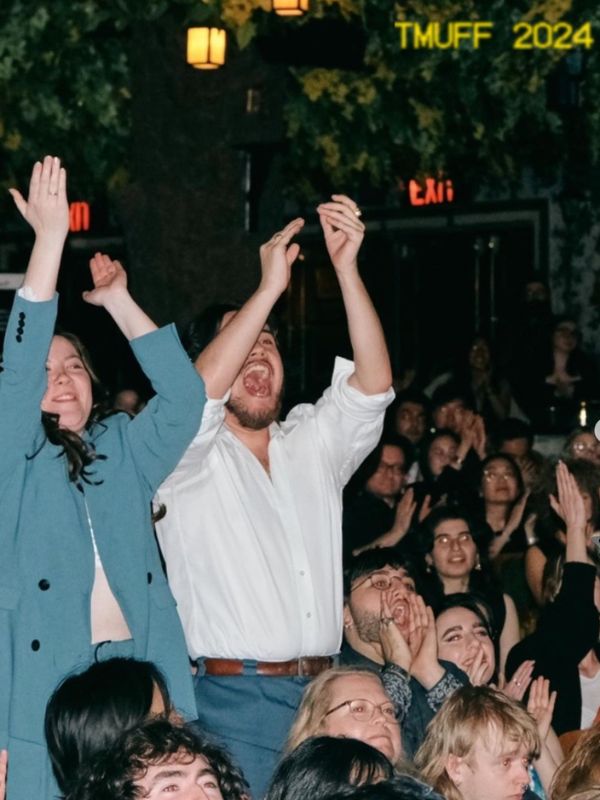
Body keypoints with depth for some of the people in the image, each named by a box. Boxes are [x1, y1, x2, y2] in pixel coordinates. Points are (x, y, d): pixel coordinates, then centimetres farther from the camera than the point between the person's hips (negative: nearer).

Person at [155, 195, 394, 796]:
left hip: (323, 694, 4)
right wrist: (269, 288, -19)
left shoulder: (313, 445, 17)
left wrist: (346, 266, -10)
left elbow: (372, 385, 1)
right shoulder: (193, 459, 4)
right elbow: (198, 394, -17)